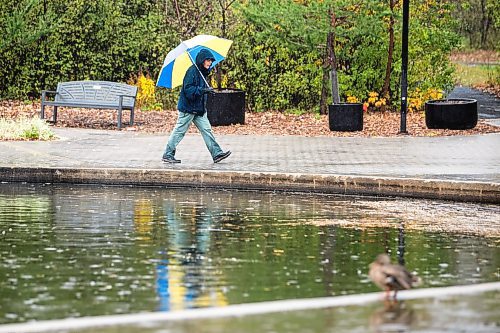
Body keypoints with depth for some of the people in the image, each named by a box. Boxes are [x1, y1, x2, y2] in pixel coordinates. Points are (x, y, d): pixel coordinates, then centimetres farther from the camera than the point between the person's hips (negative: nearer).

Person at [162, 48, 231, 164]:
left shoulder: (203, 72, 13)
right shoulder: (192, 71, -16)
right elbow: (188, 90, -24)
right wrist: (203, 90, -30)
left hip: (199, 109, 8)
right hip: (188, 108, -8)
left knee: (206, 130, 3)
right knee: (179, 131, -1)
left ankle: (217, 153, 0)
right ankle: (167, 155, 7)